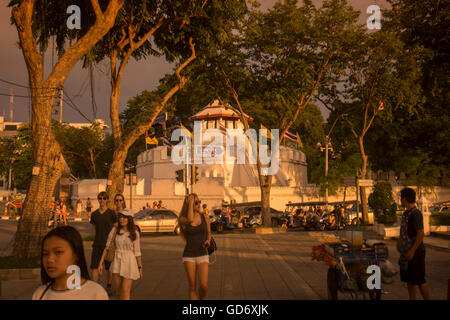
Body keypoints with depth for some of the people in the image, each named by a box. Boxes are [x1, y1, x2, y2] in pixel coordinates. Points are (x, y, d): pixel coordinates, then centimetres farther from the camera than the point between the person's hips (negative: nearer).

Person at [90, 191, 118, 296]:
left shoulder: (112, 213, -5)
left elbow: (116, 229, 0)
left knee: (110, 268, 8)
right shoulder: (94, 214, 6)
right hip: (97, 244, 3)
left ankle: (109, 286, 25)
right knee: (94, 267, -2)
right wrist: (98, 239, 13)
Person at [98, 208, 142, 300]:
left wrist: (140, 268, 4)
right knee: (118, 292, 9)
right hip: (117, 262, 2)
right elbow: (107, 247, 4)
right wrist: (101, 263, 2)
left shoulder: (135, 233, -5)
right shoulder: (115, 230, -2)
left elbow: (137, 251, 2)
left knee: (125, 292, -8)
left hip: (129, 262, -2)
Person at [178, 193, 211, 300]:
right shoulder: (182, 219, -4)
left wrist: (208, 241, -6)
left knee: (203, 286, -12)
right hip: (189, 256, -1)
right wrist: (190, 202, -17)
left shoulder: (205, 217, 2)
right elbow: (190, 220, -29)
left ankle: (201, 299, 21)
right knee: (192, 288, -1)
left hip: (202, 256, 1)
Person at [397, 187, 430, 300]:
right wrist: (399, 242, 22)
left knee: (419, 280, -2)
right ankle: (412, 298, 25)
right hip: (405, 251, 9)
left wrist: (412, 251, -23)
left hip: (415, 252, -9)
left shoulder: (416, 214, -18)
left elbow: (420, 234, -22)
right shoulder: (406, 213, 10)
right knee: (408, 279, 15)